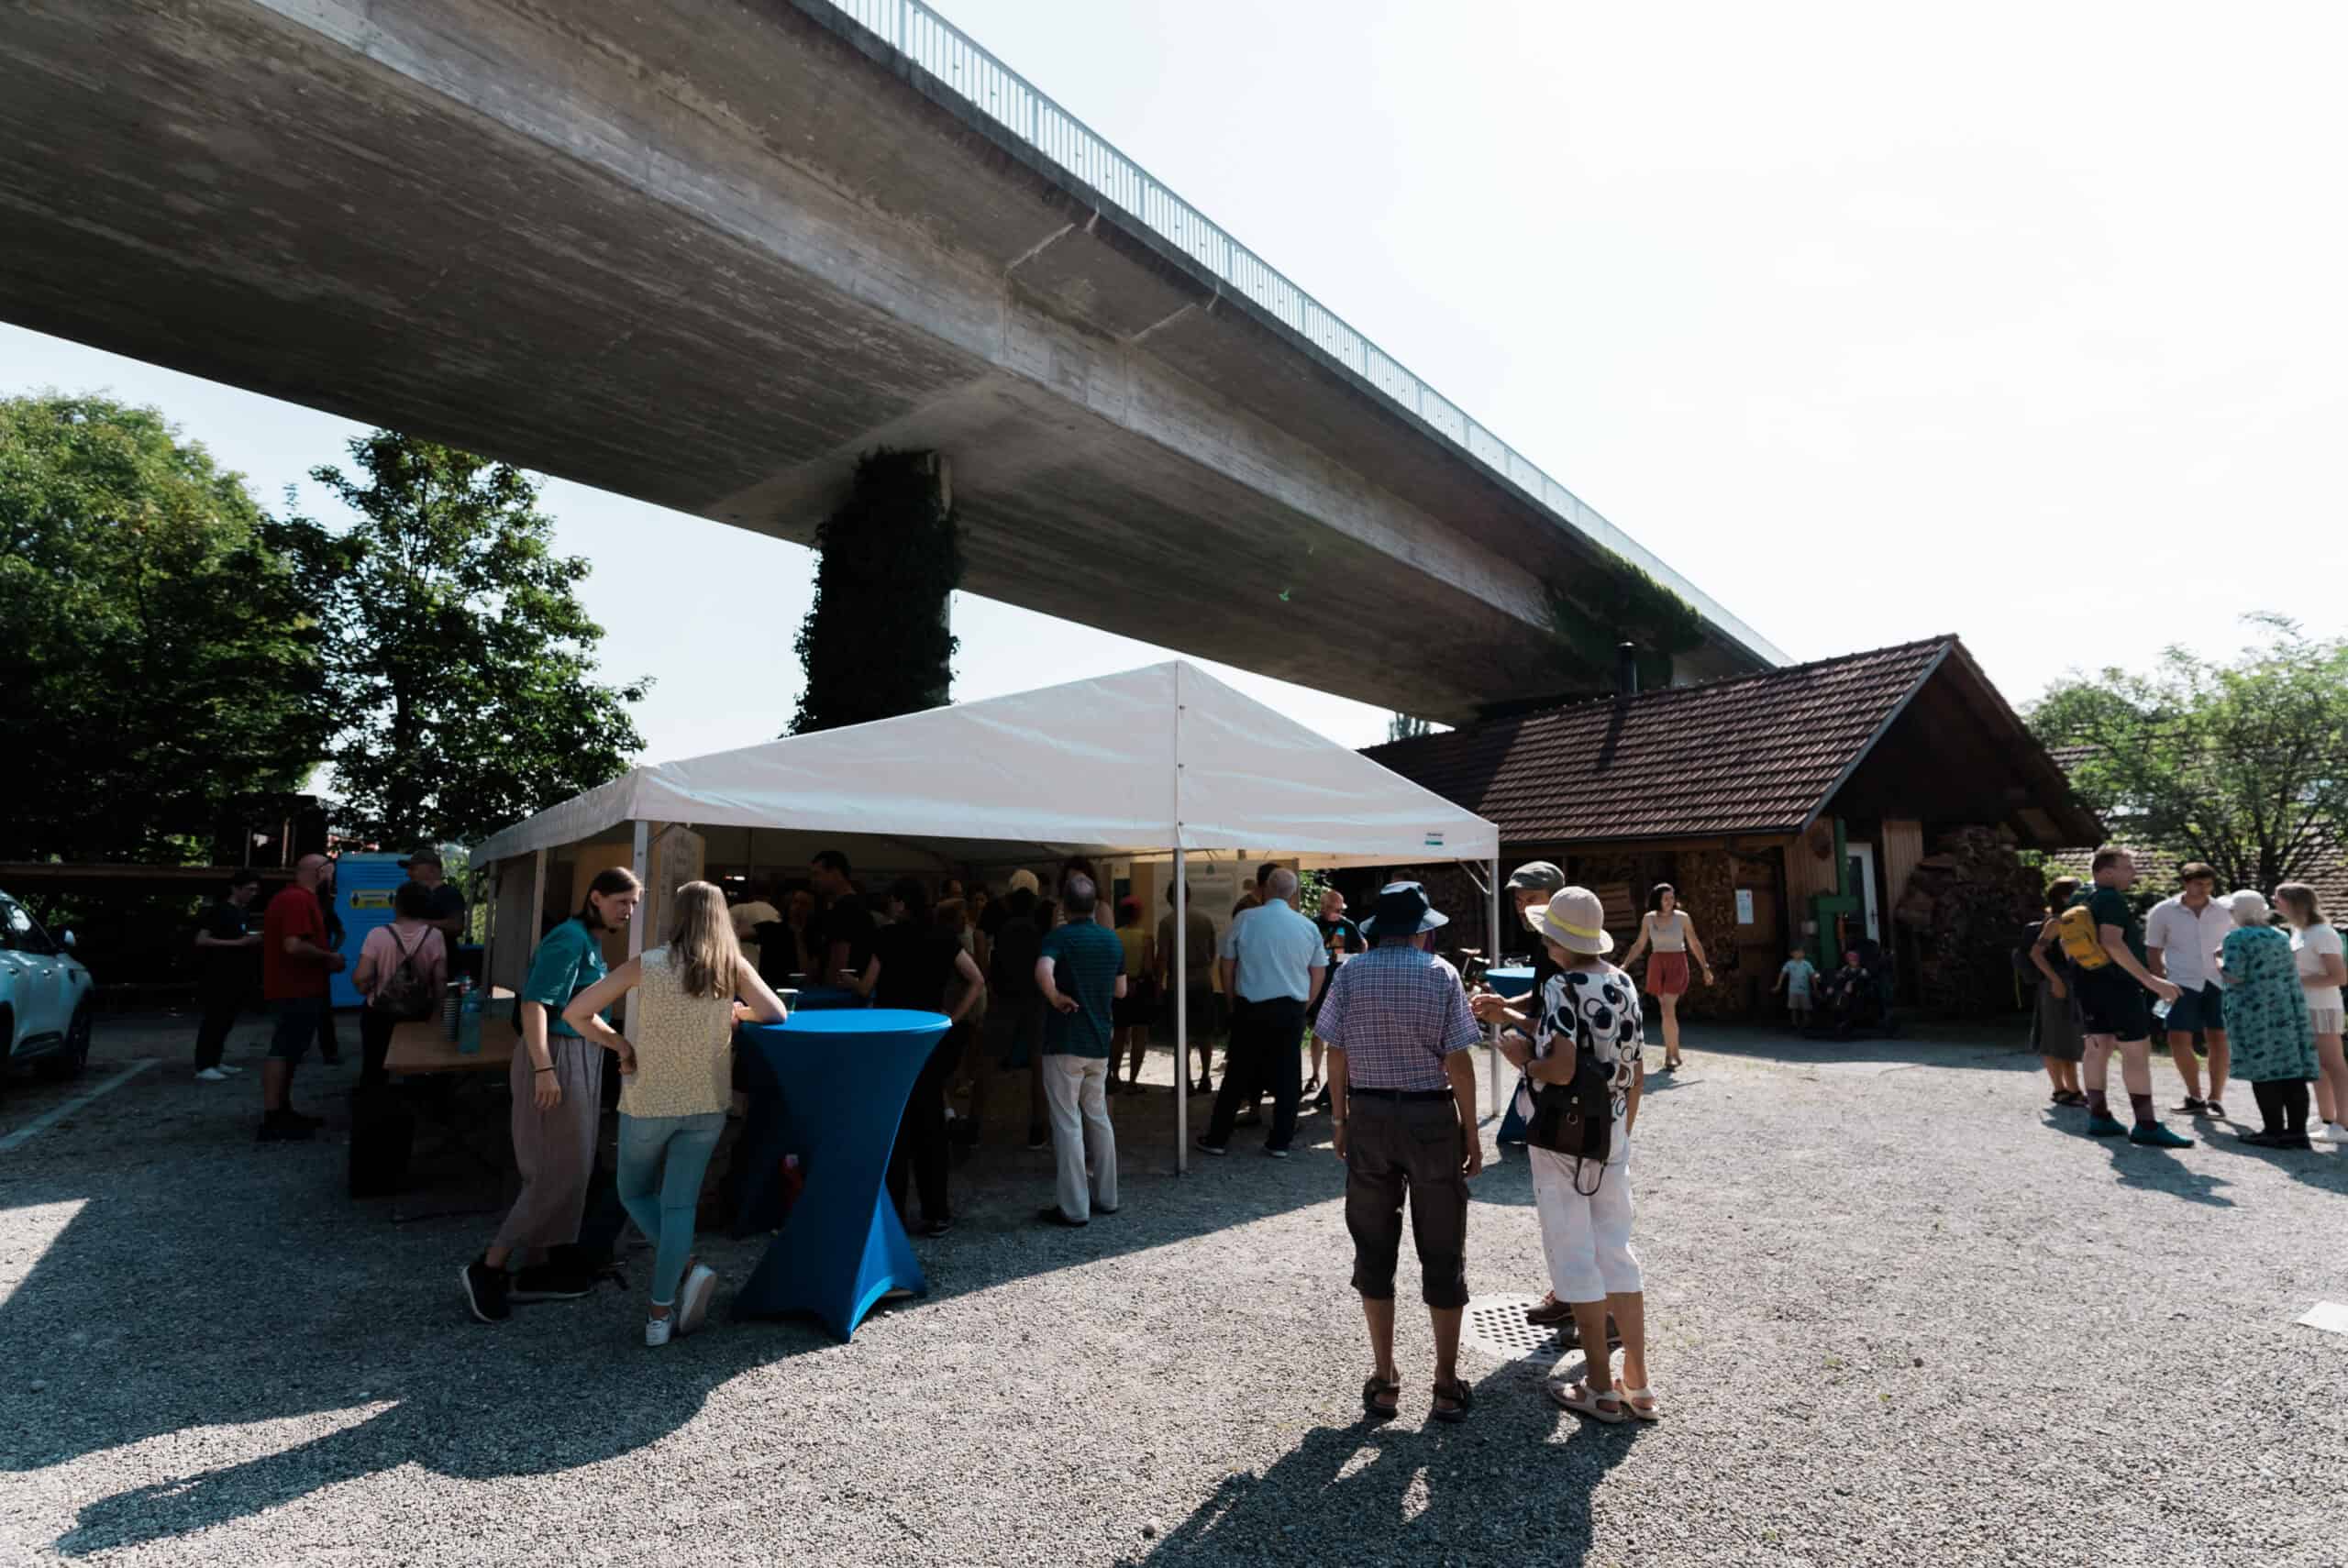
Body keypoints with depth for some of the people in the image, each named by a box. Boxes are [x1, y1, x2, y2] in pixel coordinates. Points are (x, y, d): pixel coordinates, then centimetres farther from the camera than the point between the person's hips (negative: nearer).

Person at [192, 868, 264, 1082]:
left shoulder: (243, 913, 15)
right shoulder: (218, 910, -9)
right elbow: (201, 940, -17)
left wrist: (255, 943, 6)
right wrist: (239, 943, -22)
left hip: (237, 977, 8)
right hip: (218, 976, -8)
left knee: (226, 1021, 10)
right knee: (214, 1019, -5)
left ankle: (215, 1062, 18)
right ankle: (203, 1066, -1)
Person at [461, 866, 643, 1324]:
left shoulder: (591, 942, 14)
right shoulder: (570, 939, -15)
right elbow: (534, 1003, -22)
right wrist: (544, 1068, -27)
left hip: (581, 1058, 10)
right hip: (558, 1058, -10)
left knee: (568, 1169, 13)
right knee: (562, 1171, -6)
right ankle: (487, 1269, 4)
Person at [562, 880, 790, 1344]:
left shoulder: (645, 965, -9)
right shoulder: (733, 967, -6)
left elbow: (575, 1013, -9)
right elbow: (776, 1014, -7)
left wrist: (619, 1044, 2)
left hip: (648, 1102, -1)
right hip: (706, 1104, 2)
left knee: (635, 1193, 20)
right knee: (679, 1204, 11)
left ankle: (686, 1267, 1)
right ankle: (661, 1313, 11)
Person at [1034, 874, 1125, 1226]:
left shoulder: (1059, 936, -12)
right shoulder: (1112, 939, 7)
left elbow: (1043, 972, -31)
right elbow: (1120, 990, 14)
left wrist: (1055, 998, -15)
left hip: (1064, 1042, -6)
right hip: (1099, 1041, 6)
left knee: (1067, 1124, 0)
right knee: (1098, 1118, 17)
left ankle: (1074, 1207, 5)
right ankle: (1106, 1197, 24)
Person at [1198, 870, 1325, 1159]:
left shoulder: (1244, 920, -6)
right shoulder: (1308, 927, 1)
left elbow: (1227, 967, 2)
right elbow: (1318, 975, 8)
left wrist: (1235, 999, 15)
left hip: (1252, 1009, -1)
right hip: (1292, 1010, 1)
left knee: (1237, 1075, 7)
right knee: (1286, 1077, 10)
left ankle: (1217, 1138, 15)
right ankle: (1280, 1142, 15)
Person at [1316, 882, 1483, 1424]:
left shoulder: (1351, 973, -2)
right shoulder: (1441, 974, -7)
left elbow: (1336, 1053, -1)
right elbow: (1458, 1061, -9)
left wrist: (1339, 1119, 9)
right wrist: (1471, 1132, -1)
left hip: (1368, 1116, 2)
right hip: (1432, 1116, -2)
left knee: (1373, 1248, 13)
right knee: (1442, 1252, 11)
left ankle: (1383, 1379, 22)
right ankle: (1447, 1384, 20)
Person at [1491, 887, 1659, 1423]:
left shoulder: (1562, 987, -18)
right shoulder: (1624, 984, 5)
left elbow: (1560, 1069, -25)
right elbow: (1632, 1068, 11)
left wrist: (1520, 1056, -8)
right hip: (1611, 1133, 7)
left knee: (1574, 1253, 5)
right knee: (1616, 1249, 15)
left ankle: (1601, 1389, 15)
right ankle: (1637, 1386, 22)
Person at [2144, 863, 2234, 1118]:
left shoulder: (2222, 912, 4)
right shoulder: (2163, 912, 0)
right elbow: (2153, 952, 4)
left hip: (2216, 982, 1)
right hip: (2183, 984, -1)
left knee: (2218, 1039, -2)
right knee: (2179, 1040, -5)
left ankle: (2216, 1099, 10)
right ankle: (2195, 1097, 14)